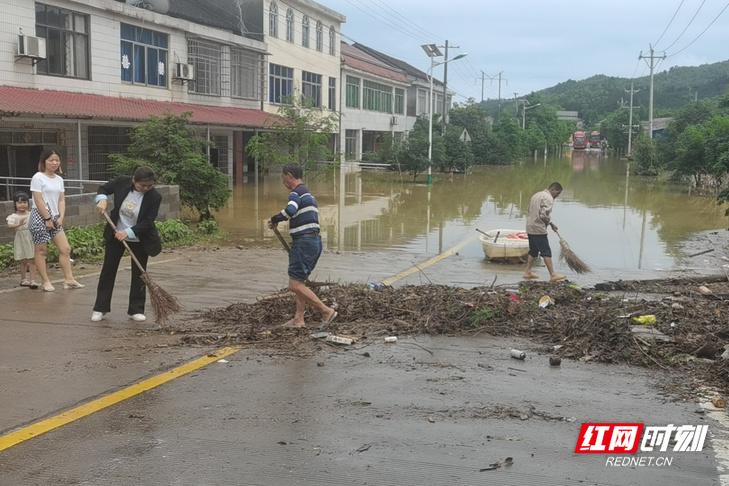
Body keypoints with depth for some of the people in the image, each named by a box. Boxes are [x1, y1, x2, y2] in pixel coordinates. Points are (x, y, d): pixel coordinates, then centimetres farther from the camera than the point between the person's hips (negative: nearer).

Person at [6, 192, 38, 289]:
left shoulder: (31, 214, 4)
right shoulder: (14, 216, -3)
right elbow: (10, 225, -19)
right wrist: (19, 224, -36)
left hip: (31, 239, 1)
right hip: (21, 240, -1)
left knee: (31, 260, -3)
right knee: (23, 261, 8)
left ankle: (32, 280, -5)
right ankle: (23, 279, 21)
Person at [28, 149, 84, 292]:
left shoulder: (59, 179, 12)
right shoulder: (38, 177, -9)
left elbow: (61, 200, 11)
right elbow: (38, 201, -14)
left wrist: (61, 217, -2)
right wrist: (47, 218, -14)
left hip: (54, 218, 7)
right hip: (40, 217, -7)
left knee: (65, 249, 2)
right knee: (42, 250, 1)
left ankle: (69, 279, 5)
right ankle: (46, 282, 8)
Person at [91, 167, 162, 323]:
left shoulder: (155, 197, -22)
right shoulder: (122, 182, -16)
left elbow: (147, 222, -21)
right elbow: (103, 189, 3)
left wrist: (128, 233, -29)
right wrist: (102, 199, -17)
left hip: (139, 240, -2)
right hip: (115, 235, 2)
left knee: (139, 273, 3)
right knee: (108, 270, 6)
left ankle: (136, 310, 14)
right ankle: (100, 308, 16)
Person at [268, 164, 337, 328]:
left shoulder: (297, 192, -9)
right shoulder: (309, 195, 22)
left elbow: (290, 210, -31)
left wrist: (274, 219, -13)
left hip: (304, 242, -10)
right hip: (315, 241, 10)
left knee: (295, 285, -9)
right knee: (300, 282, 16)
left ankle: (326, 311, -8)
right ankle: (298, 319, 14)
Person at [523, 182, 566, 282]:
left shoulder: (537, 195, 19)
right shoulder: (548, 198, -11)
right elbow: (544, 215, -22)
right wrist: (551, 223, -4)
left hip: (530, 228, 9)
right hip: (539, 229, -9)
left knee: (533, 251, 17)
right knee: (546, 252, -7)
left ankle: (528, 272, 20)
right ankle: (552, 275, -7)